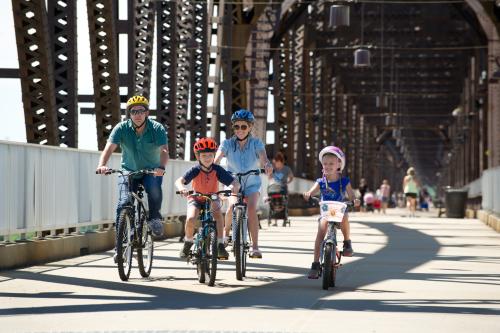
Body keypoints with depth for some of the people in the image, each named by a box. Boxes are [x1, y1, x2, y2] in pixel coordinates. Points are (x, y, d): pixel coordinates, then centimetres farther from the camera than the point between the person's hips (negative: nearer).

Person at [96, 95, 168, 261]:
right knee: (124, 204, -16)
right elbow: (109, 148, -24)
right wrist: (102, 165, -44)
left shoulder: (157, 129, -14)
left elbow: (164, 150, -27)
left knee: (154, 188, -34)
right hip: (129, 171, 1)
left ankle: (154, 219, -7)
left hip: (152, 171, -1)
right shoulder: (122, 128, -12)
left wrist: (161, 167, -49)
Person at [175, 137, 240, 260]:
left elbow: (235, 182, -25)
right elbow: (179, 181, -34)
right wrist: (182, 188, -58)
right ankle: (188, 243, 2)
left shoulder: (217, 170, -19)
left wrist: (234, 186, -49)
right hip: (196, 199, -1)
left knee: (218, 213, -30)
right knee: (190, 218, -27)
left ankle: (220, 245, -20)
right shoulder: (195, 170, -22)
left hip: (212, 199, 1)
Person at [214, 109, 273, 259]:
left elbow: (263, 157, -26)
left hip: (252, 185, 0)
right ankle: (226, 232, 2)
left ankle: (255, 246, -24)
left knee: (251, 208, -27)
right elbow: (217, 159, -23)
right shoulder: (228, 143, -7)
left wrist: (267, 165, -50)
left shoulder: (256, 143, -8)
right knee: (232, 206, -28)